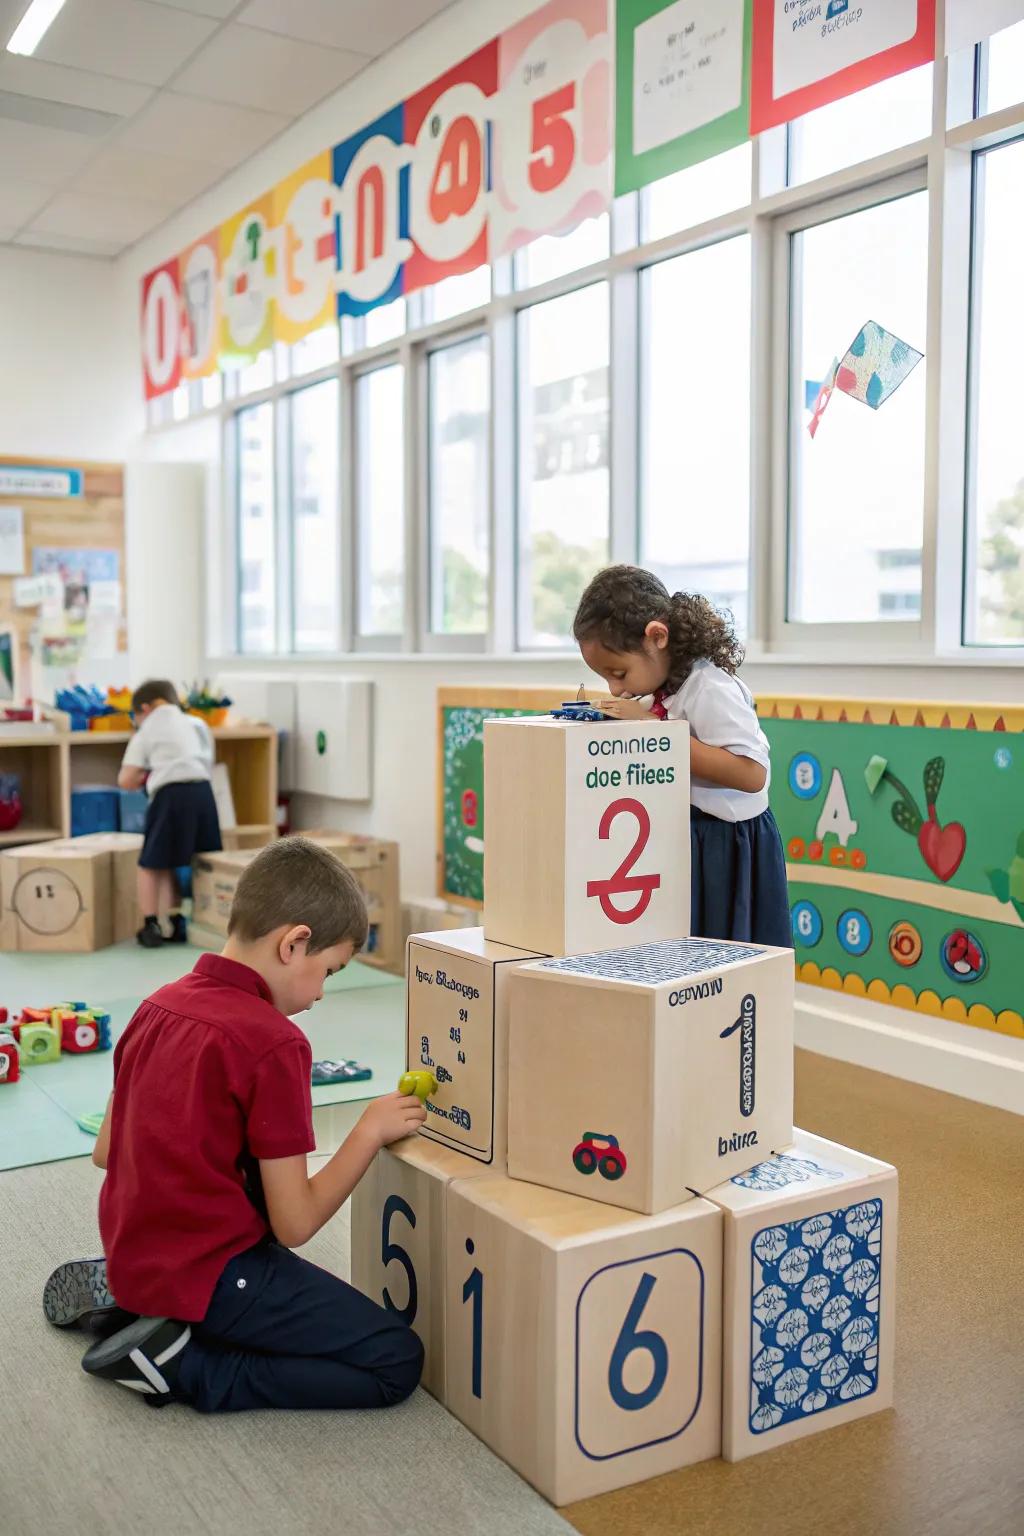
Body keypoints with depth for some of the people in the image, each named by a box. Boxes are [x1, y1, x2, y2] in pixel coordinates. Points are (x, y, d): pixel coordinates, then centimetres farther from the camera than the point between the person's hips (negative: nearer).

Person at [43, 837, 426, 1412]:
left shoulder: (159, 1004, 2)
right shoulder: (275, 1044, -21)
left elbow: (105, 1151, 11)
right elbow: (294, 1225, -17)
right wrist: (371, 1132, -7)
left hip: (131, 1251, 9)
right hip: (210, 1273, -9)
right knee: (398, 1362, -3)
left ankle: (118, 1293, 18)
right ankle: (182, 1365, -7)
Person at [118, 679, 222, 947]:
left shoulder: (145, 735, 13)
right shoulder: (198, 724, 25)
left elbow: (125, 781, 7)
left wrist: (145, 779, 29)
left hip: (171, 795, -4)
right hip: (202, 791, 4)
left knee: (153, 863, 8)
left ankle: (151, 926, 7)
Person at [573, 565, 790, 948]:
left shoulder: (711, 689, -19)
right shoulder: (661, 690, 7)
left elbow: (752, 773, -30)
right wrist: (619, 710, 0)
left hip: (724, 854, -8)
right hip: (677, 845, 8)